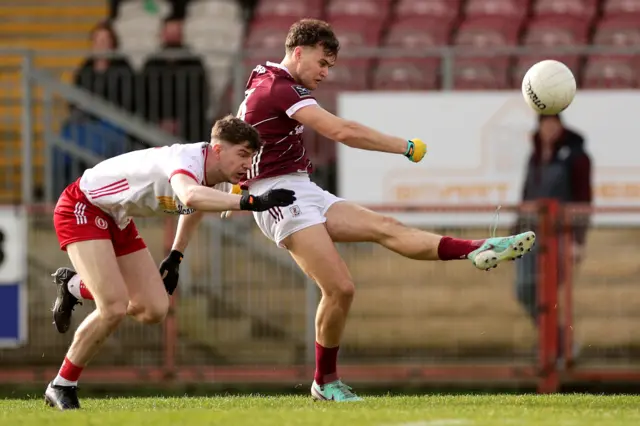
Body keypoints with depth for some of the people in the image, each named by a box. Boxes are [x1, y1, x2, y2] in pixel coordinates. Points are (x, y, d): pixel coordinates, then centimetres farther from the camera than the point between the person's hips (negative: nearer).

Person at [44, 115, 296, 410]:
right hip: (82, 209, -9)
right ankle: (61, 387, -3)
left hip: (116, 220, 9)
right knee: (114, 308, -21)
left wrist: (175, 257, 22)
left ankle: (73, 286, 27)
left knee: (153, 310, 2)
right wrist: (251, 202, -62)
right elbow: (190, 197, -57)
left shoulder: (217, 183, -4)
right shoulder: (189, 160, -32)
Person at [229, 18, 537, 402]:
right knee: (340, 288, -17)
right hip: (281, 197, -10)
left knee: (385, 228, -8)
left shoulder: (266, 80, 17)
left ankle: (480, 251, -22)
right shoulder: (281, 89, -16)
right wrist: (407, 147, -20)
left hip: (306, 193, 10)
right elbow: (341, 131, -25)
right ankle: (325, 383, -1)